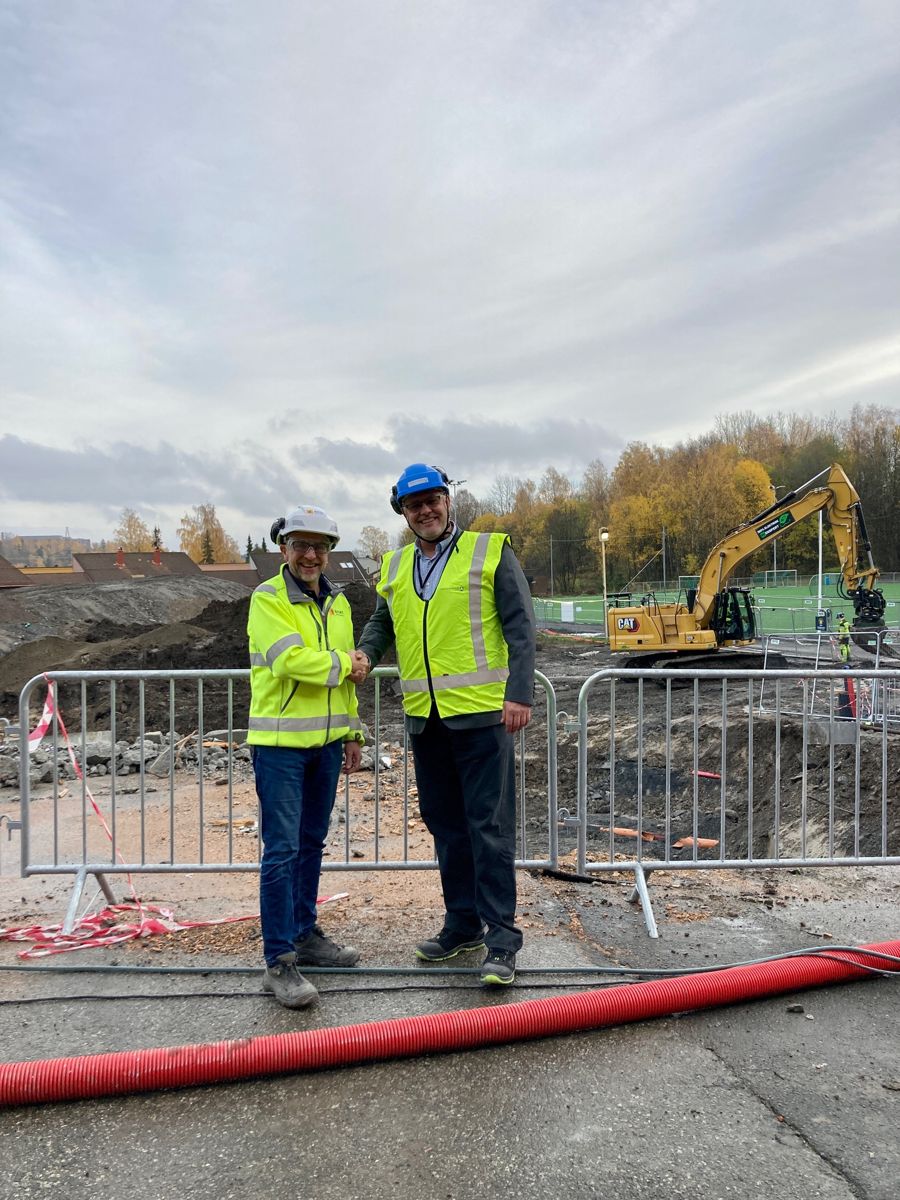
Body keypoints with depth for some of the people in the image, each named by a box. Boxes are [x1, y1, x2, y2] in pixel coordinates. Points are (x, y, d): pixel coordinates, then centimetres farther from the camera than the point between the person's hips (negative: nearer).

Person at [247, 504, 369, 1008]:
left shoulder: (338, 603, 13)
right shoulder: (268, 599, -8)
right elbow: (290, 659, -22)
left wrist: (353, 732, 16)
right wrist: (344, 663, -8)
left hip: (326, 742, 7)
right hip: (280, 743, -7)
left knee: (312, 844, 16)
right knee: (282, 850, -4)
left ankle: (305, 935, 30)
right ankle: (279, 961, 3)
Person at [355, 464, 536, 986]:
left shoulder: (491, 551, -2)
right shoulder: (395, 567, 12)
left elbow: (520, 627, -5)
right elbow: (382, 621, 25)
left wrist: (520, 693, -14)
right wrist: (366, 653, 3)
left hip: (481, 713, -6)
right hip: (424, 718, 6)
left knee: (489, 826, -3)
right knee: (445, 825, 15)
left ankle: (501, 938, 7)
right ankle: (462, 924, 29)